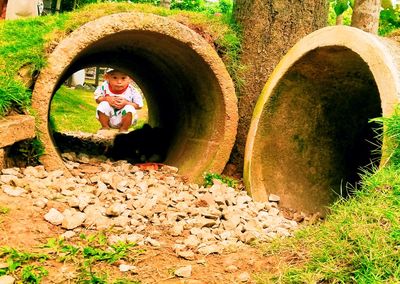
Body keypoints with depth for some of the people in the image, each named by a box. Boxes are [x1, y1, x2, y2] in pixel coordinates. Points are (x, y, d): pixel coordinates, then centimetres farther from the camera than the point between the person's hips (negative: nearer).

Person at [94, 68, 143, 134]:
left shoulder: (131, 91, -20)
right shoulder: (104, 87, -15)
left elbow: (139, 105, -13)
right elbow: (97, 98, -4)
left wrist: (126, 103, -28)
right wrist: (106, 99, -25)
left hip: (123, 119, -1)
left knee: (129, 108, -28)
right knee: (103, 105, -25)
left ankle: (124, 129, -3)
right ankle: (105, 127, 0)